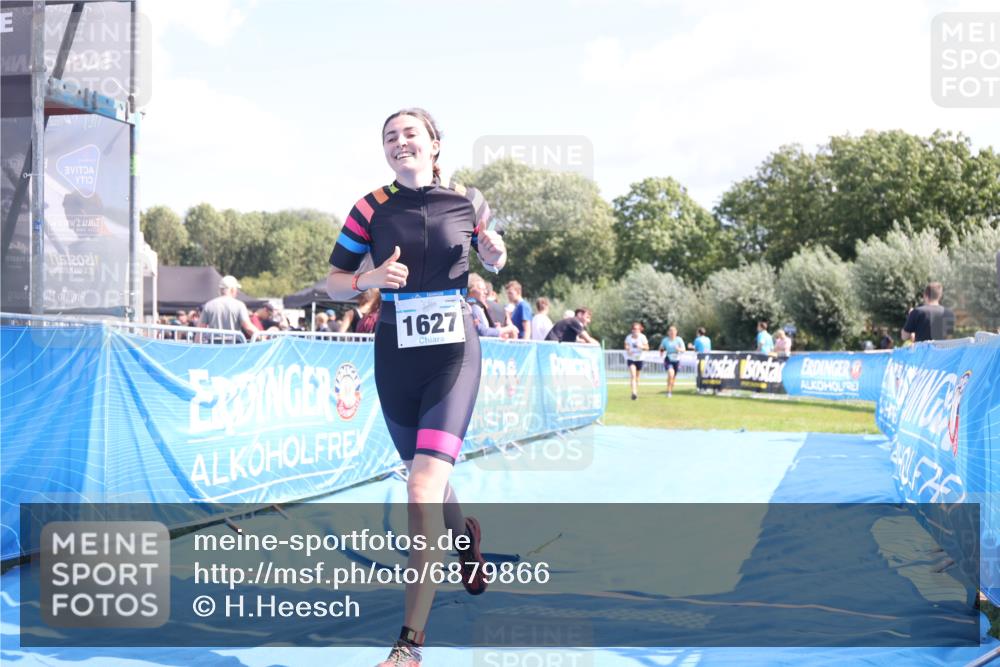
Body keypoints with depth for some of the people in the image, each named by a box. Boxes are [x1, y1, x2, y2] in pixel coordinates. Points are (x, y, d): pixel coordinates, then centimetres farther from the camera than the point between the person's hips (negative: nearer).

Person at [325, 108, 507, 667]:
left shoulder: (467, 200, 1)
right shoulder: (372, 208, 0)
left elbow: (493, 260, 19)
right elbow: (333, 283, 5)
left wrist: (495, 253, -5)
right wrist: (370, 278, -16)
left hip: (455, 353, -2)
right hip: (396, 358, 2)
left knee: (424, 485, -16)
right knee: (427, 479, 16)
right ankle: (465, 535, 54)